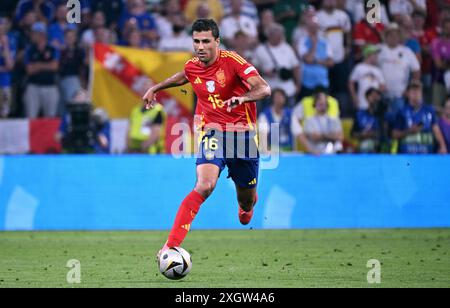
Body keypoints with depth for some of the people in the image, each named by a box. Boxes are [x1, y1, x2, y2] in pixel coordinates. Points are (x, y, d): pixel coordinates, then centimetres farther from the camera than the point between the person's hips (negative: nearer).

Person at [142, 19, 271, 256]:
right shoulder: (192, 67, 1)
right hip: (212, 133, 1)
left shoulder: (232, 61, -14)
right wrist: (155, 88, 33)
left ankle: (246, 208, 55)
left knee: (247, 200, 13)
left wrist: (243, 97, -43)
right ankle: (171, 245, -31)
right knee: (204, 186, -26)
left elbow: (264, 89, -24)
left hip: (243, 134, -1)